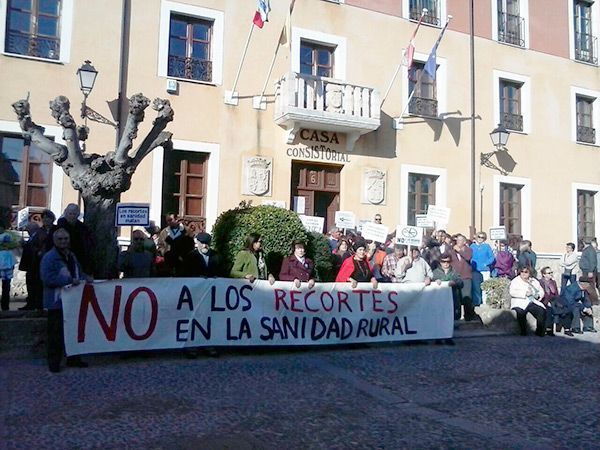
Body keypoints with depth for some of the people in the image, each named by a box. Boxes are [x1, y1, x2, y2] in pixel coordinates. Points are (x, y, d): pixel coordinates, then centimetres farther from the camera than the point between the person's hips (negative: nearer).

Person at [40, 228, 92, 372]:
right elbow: (48, 278, -23)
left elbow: (78, 272, 25)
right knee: (56, 333, -2)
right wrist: (70, 280, -25)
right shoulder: (49, 257, -13)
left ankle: (73, 358, 26)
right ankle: (54, 362, 11)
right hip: (56, 302, -8)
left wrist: (85, 278, 3)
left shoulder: (72, 256, 14)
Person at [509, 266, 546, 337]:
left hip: (533, 302, 4)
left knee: (542, 311, -24)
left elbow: (541, 291, 19)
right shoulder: (515, 281, 6)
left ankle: (539, 331, -9)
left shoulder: (534, 281, 22)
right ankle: (523, 331, -19)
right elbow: (512, 292, -9)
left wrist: (539, 295, -4)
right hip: (520, 302, -4)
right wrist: (525, 294, -18)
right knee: (521, 311, -35)